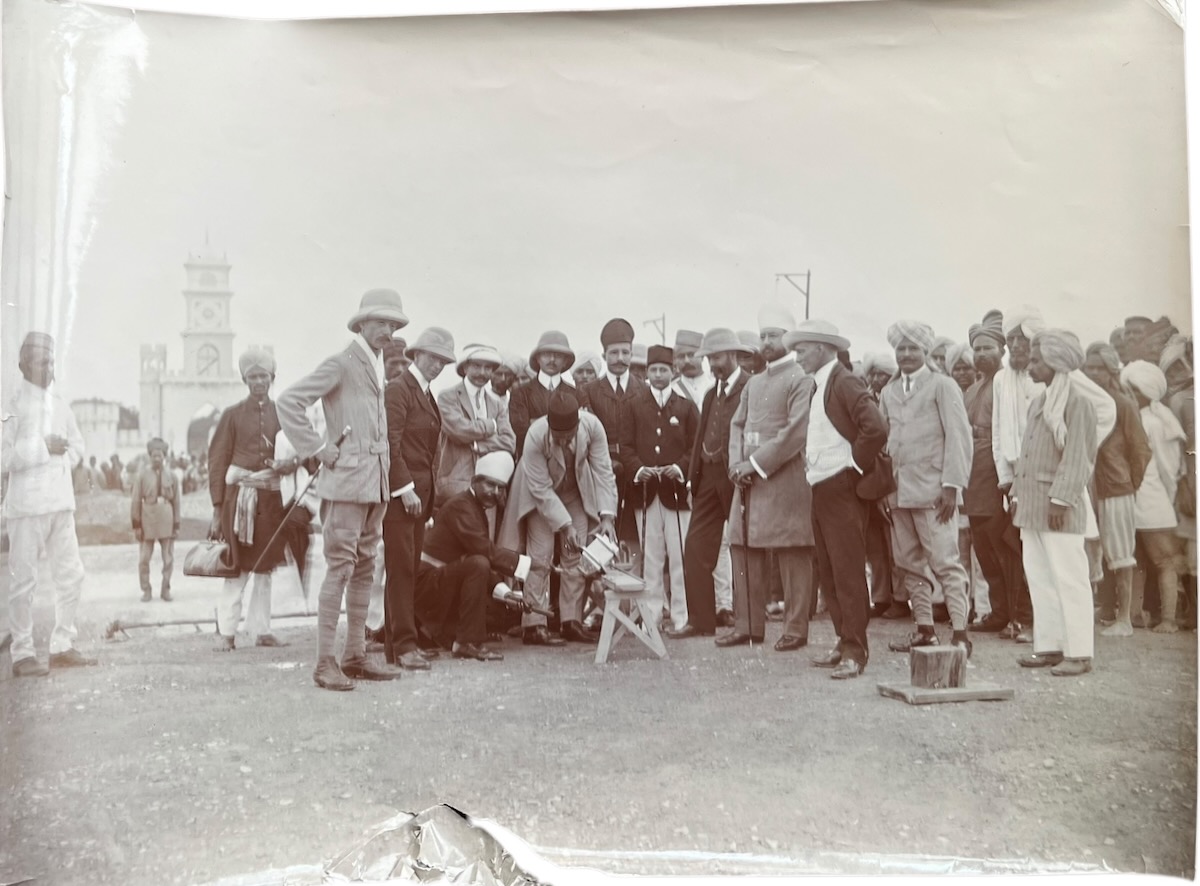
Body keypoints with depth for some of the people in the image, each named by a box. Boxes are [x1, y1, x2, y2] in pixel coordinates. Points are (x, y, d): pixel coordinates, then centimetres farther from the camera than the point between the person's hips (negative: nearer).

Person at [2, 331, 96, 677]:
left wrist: (60, 453, 0)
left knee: (71, 574, 8)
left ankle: (62, 646, 18)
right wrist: (44, 447, -14)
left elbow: (77, 447, 20)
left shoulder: (59, 404, 14)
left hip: (61, 502, 7)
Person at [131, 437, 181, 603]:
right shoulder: (142, 475, -2)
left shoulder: (172, 476, 2)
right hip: (147, 519, -1)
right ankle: (146, 590, 12)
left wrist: (176, 525, 4)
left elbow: (176, 502, 5)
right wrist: (136, 523, -2)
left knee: (168, 558, 5)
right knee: (144, 558, 2)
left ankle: (165, 588, 16)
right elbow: (135, 500, 0)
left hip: (166, 520, 1)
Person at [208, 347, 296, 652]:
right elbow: (217, 461, 1)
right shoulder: (233, 414, 2)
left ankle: (261, 629, 14)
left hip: (271, 496, 3)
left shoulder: (282, 413, 9)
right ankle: (226, 632, 3)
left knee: (265, 566, 7)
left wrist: (290, 463, -10)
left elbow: (297, 452, 15)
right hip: (239, 495, -3)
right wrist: (217, 507, -5)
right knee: (237, 566, -3)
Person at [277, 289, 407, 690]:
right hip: (346, 479, -8)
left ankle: (355, 656, 18)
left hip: (377, 481, 8)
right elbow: (288, 401, -14)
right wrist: (318, 448, -15)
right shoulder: (341, 364, -7)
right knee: (340, 567, -8)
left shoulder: (379, 366, 17)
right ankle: (325, 662, -3)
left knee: (365, 569, 10)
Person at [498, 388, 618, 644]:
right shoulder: (535, 436, -35)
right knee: (540, 554, -10)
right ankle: (534, 625, -8)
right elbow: (541, 489, -27)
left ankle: (572, 621, 10)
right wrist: (565, 525, -29)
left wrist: (607, 515, -30)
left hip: (576, 493, 3)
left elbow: (603, 471, -21)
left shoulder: (592, 426, -29)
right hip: (541, 495, -3)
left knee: (576, 555, 2)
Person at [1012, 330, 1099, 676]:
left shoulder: (1077, 403, -9)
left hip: (1059, 505, -8)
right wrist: (1019, 496, 14)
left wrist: (1060, 499, -20)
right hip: (1033, 504, 8)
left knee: (1069, 579, -3)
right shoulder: (1038, 402, 15)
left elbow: (1076, 456, -15)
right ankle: (1048, 645, 18)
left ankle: (1079, 653, 3)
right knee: (1039, 578, 11)